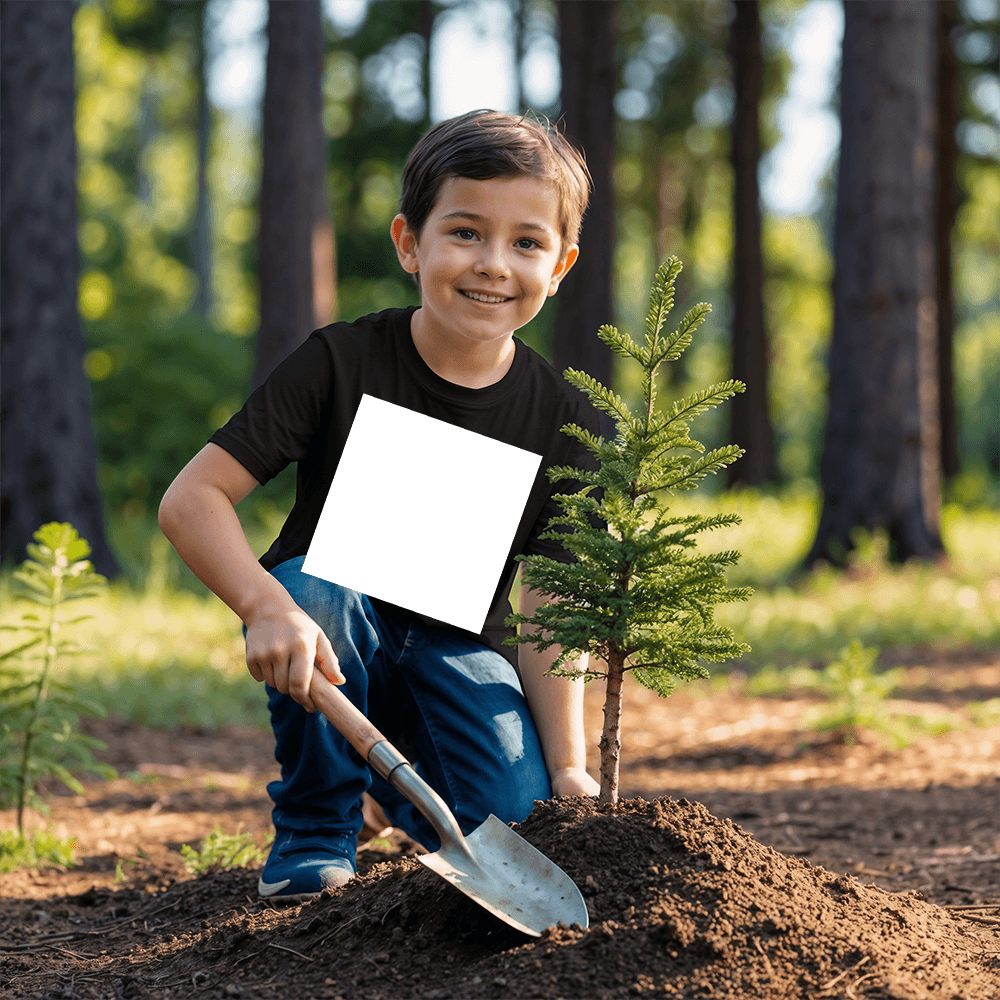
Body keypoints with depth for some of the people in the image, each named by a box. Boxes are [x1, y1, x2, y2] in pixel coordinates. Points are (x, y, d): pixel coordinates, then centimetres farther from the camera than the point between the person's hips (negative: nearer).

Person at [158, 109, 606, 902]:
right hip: (334, 630, -1)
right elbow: (192, 498, -22)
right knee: (315, 587, -36)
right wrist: (267, 606, -41)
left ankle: (400, 779, 16)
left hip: (455, 651, 2)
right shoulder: (342, 363, -17)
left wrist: (569, 767, -18)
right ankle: (316, 829, -12)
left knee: (521, 822, -22)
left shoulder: (562, 420, -9)